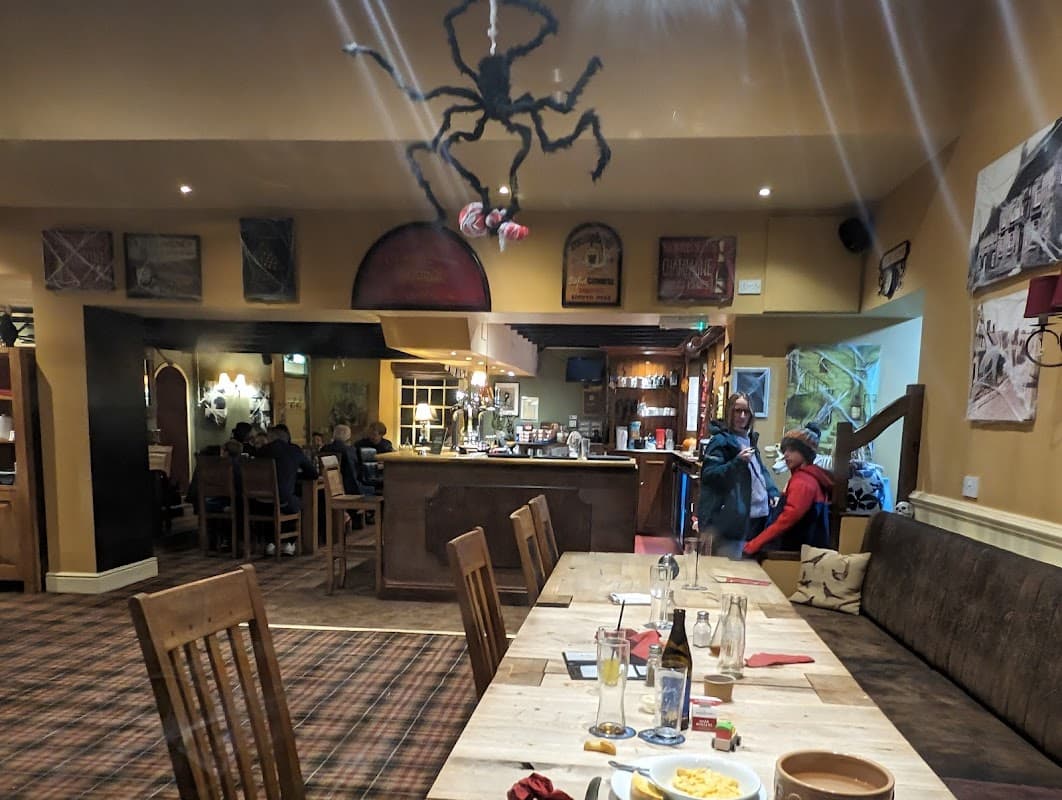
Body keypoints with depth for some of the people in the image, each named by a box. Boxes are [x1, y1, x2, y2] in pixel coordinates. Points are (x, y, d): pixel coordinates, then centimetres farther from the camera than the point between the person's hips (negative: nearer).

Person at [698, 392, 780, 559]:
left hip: (757, 516, 8)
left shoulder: (750, 439, 15)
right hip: (731, 519, -8)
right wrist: (737, 462, -26)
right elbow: (708, 475, -17)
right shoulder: (720, 441, -9)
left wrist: (772, 492, 10)